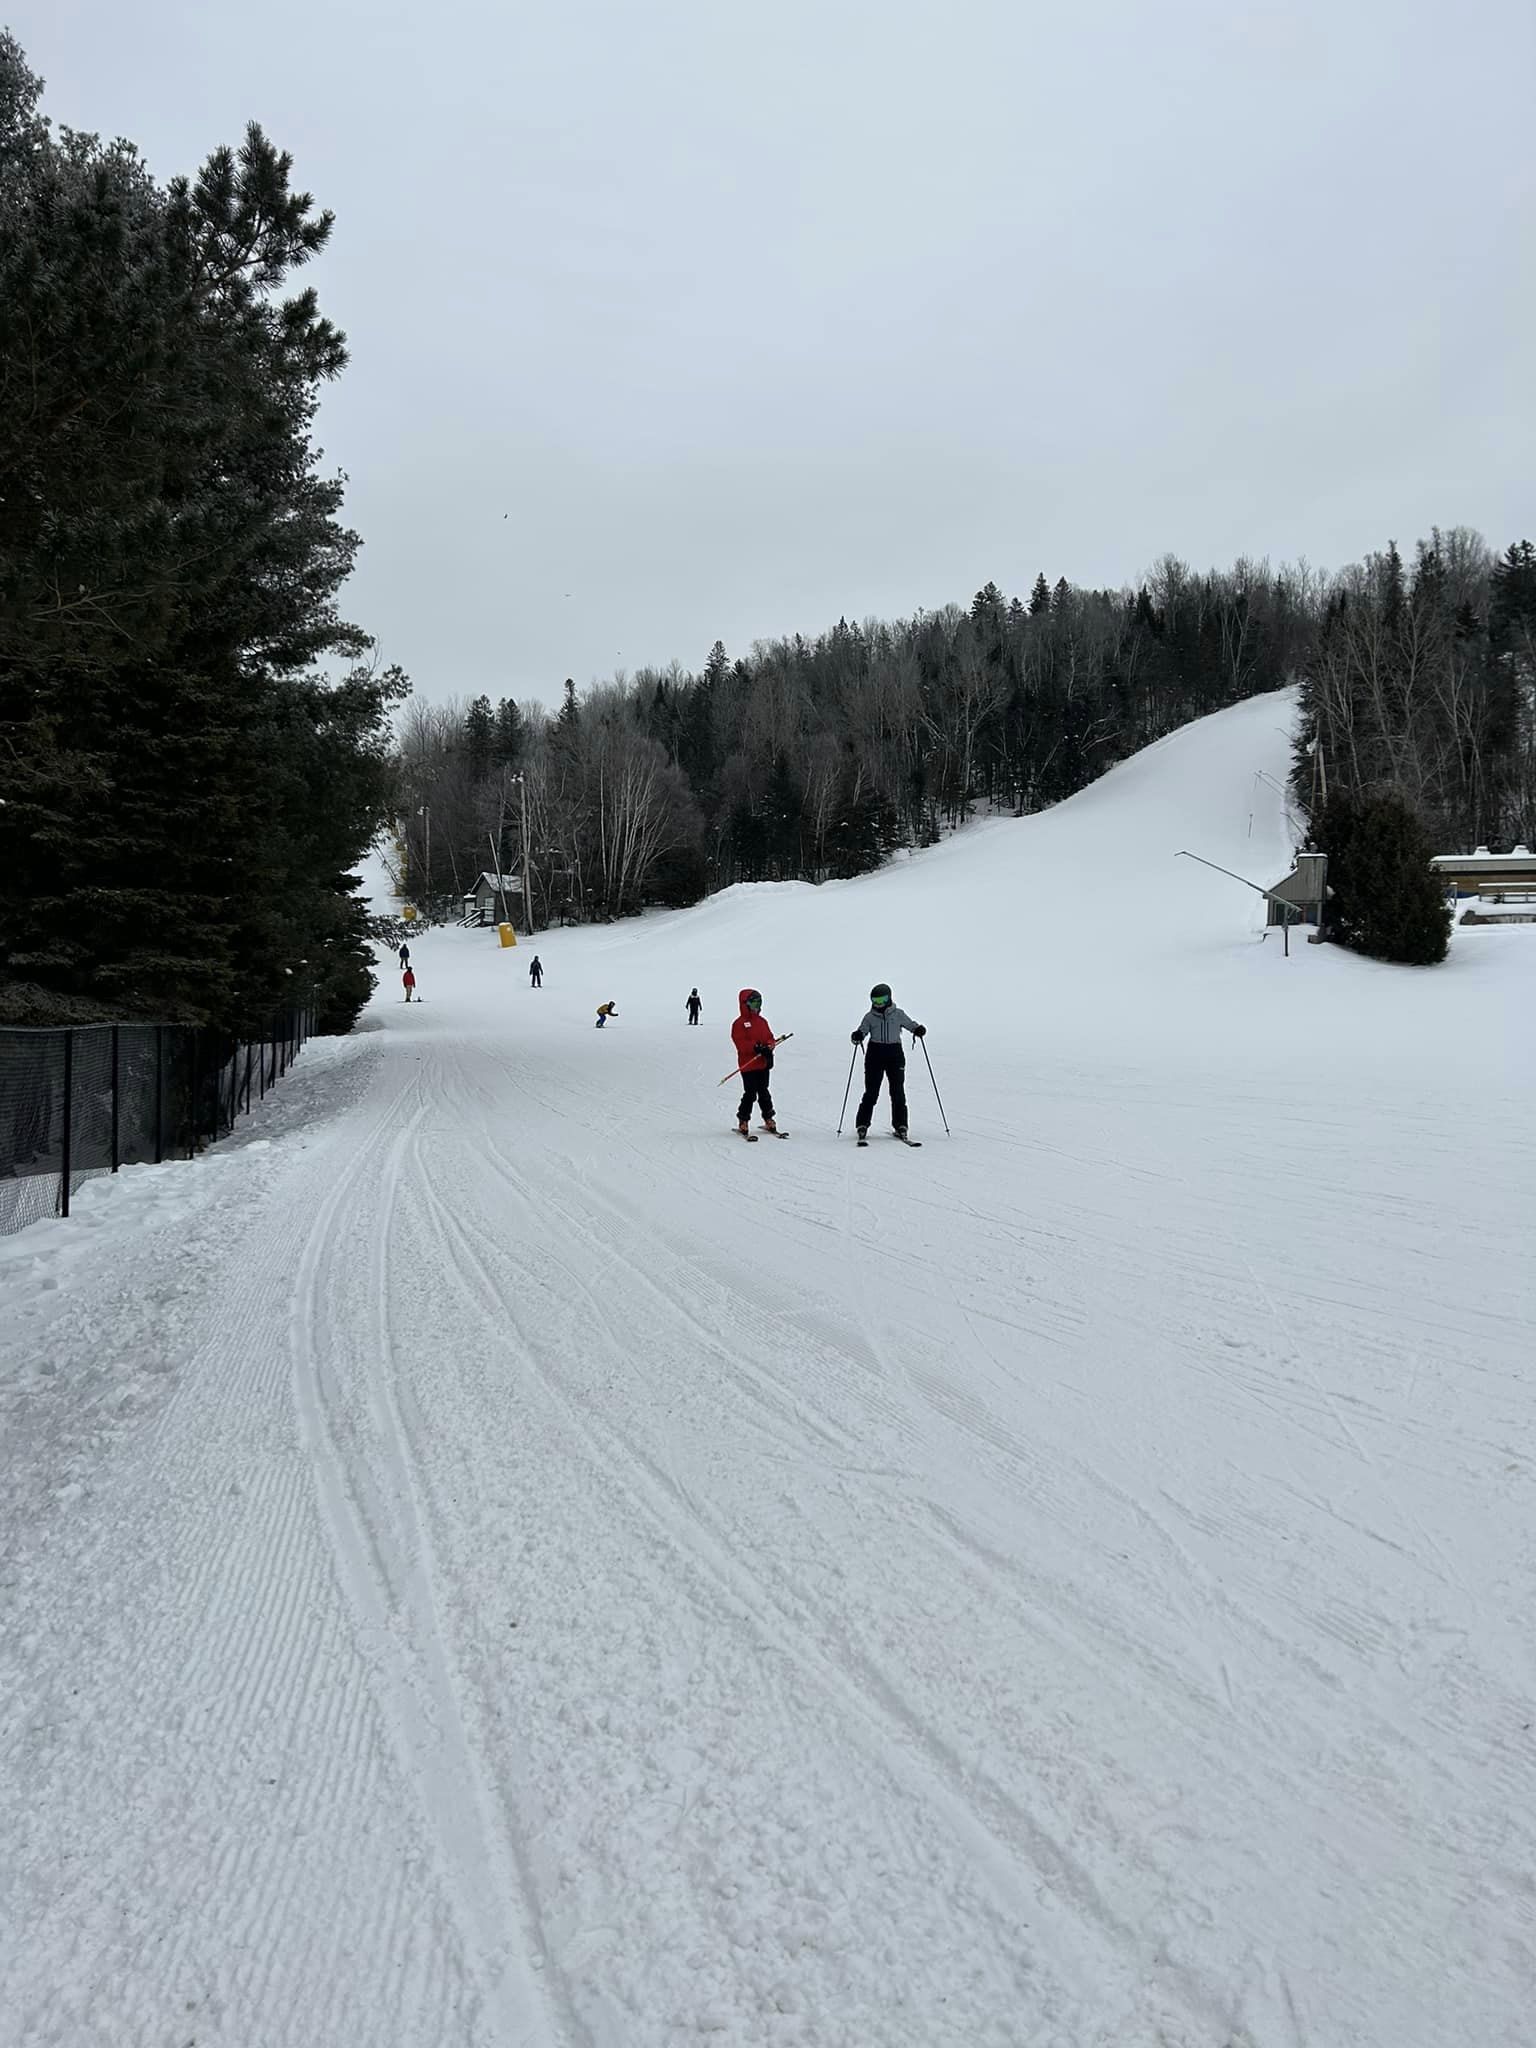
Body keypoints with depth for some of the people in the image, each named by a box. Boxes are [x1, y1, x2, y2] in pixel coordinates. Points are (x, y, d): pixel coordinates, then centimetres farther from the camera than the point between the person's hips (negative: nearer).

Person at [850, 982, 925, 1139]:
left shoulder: (898, 1015, 6)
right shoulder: (870, 1016, 6)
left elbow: (911, 1025, 11)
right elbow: (862, 1030, 0)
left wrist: (919, 1029, -11)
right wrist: (857, 1036, -23)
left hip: (895, 1054, 1)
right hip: (875, 1054, 0)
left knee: (898, 1092, 0)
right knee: (871, 1092, -3)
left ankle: (900, 1126, 8)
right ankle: (862, 1125, 3)